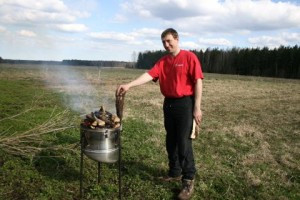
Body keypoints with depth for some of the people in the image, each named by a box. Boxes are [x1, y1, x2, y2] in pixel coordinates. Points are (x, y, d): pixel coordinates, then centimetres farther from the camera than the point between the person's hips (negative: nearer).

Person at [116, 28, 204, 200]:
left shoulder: (189, 57, -7)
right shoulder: (162, 62, 9)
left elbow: (198, 82, -11)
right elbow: (149, 75, -4)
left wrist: (197, 107, -15)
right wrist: (129, 85, -18)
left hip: (185, 104, -6)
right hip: (168, 104, 6)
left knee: (184, 143, -6)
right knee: (171, 142, 13)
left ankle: (189, 181, 6)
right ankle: (175, 173, 30)